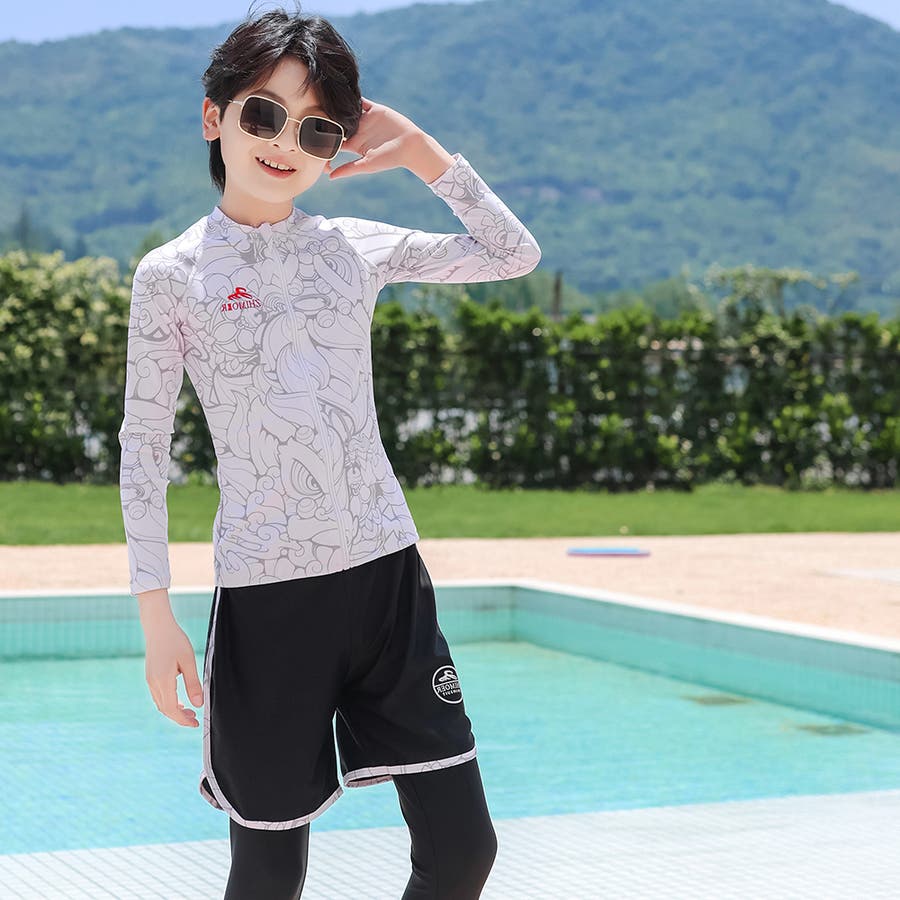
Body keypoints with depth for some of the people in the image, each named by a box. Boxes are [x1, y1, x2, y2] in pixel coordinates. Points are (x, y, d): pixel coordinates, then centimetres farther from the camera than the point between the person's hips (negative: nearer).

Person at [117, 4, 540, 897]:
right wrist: (156, 618, -4)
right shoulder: (172, 274, -1)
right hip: (265, 590, -3)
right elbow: (143, 447, 0)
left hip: (386, 572, 3)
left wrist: (420, 152, 5)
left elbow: (514, 254, 15)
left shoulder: (355, 246, 8)